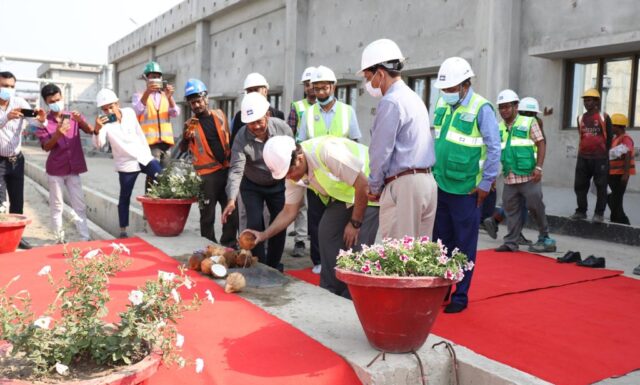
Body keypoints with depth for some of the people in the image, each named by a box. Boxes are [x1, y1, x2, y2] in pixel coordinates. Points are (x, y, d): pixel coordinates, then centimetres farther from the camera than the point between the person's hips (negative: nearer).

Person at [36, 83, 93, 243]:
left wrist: (80, 121, -31)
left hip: (74, 168, 2)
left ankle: (85, 238, 5)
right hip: (55, 170, -2)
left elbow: (90, 131, -10)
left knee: (80, 205, 3)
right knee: (57, 206, 4)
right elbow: (46, 147, -12)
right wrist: (57, 134, -30)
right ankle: (60, 239, 12)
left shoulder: (73, 116, 3)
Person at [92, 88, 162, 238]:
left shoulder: (129, 112, -1)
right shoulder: (104, 122, -10)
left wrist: (148, 153, 13)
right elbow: (98, 144, -24)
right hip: (126, 164, -3)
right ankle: (123, 231, 17)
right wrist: (97, 130, -43)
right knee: (124, 198, 7)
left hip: (145, 157, 3)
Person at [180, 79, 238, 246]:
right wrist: (186, 136, -29)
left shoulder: (219, 114, 6)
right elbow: (182, 150, -11)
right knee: (208, 215, 0)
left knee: (232, 212, 8)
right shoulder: (191, 124, -3)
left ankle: (229, 247, 22)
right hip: (207, 174, -3)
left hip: (226, 169, 4)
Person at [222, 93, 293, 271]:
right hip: (252, 186, -2)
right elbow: (236, 170, -31)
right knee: (255, 224, -9)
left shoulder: (283, 128, -20)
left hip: (278, 184, 2)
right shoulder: (242, 137, -25)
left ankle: (273, 265, 23)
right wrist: (231, 199, -43)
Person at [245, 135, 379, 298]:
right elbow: (289, 211, 3)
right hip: (342, 196, 8)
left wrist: (355, 223, -20)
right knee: (327, 234, -2)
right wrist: (264, 235, -8)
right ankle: (329, 293, 11)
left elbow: (363, 184, -29)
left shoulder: (326, 151, -33)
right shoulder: (293, 172, -8)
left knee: (357, 246, -15)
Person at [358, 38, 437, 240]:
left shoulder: (390, 102, -11)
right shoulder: (415, 98, 18)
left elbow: (381, 152, -11)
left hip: (403, 184, -9)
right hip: (428, 180, 9)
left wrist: (374, 186, 3)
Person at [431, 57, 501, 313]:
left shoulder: (481, 109, -11)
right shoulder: (441, 104, 7)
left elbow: (494, 149, -11)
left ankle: (460, 296, 17)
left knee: (464, 245, 5)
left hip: (465, 190, -6)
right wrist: (428, 173, 14)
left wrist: (486, 184, -10)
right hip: (439, 186, 6)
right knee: (440, 241, 14)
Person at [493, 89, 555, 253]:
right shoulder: (499, 128, 12)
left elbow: (541, 144, -3)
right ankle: (511, 242, 13)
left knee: (535, 206, 1)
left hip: (529, 176, -4)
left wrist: (538, 167, -12)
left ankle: (544, 237, 19)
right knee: (511, 209, 7)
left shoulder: (529, 122, 0)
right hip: (509, 178, 4)